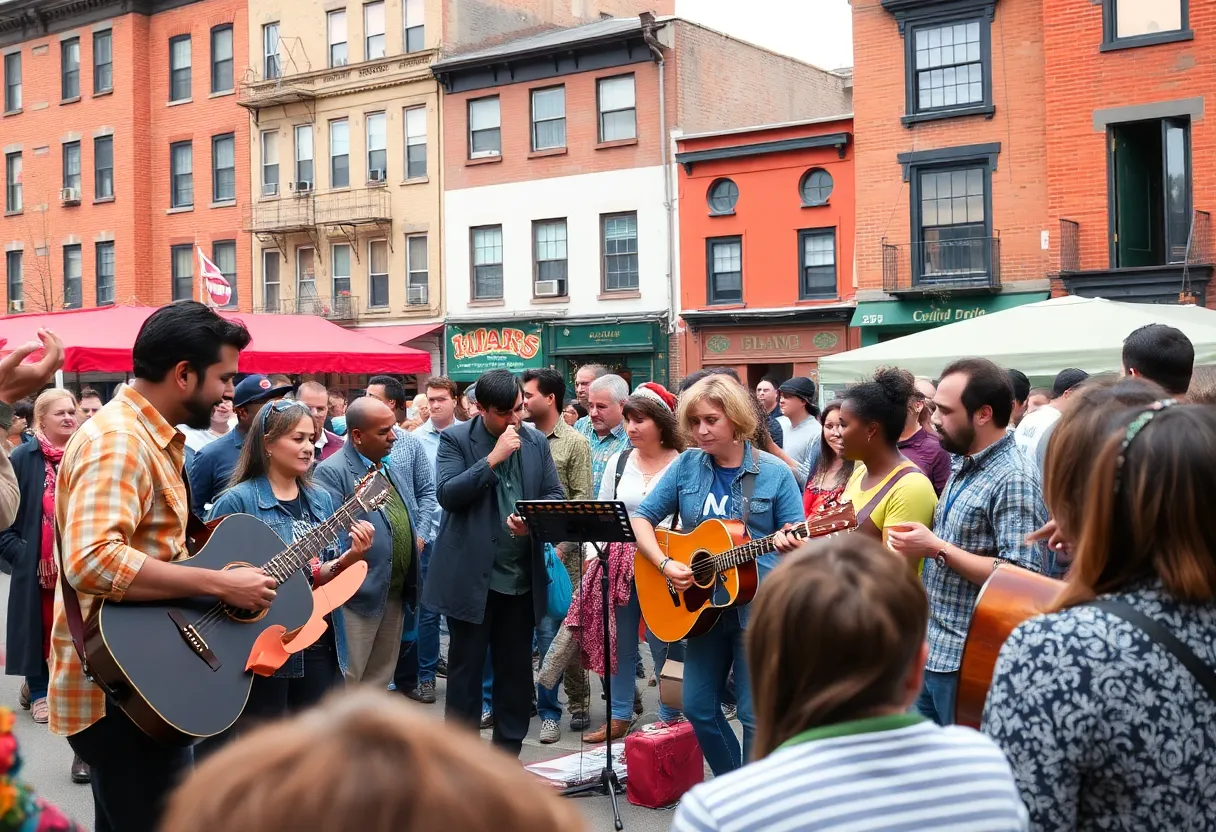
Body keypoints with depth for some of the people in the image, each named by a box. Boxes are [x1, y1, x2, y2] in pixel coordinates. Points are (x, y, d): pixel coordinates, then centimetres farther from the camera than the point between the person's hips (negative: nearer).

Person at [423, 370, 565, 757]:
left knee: (515, 668, 11)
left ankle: (508, 753, 23)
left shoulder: (537, 442, 8)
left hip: (522, 577, 4)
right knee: (465, 667, 5)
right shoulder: (455, 439, -4)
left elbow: (555, 496, 8)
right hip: (471, 576, -4)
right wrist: (493, 458, -19)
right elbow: (447, 495, -15)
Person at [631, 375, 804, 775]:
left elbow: (795, 536, -3)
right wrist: (665, 564, -11)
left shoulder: (775, 472, -6)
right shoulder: (687, 466, 2)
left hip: (758, 608, -4)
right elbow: (642, 518, 4)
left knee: (755, 715, 0)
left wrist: (789, 541, -27)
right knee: (698, 707, 10)